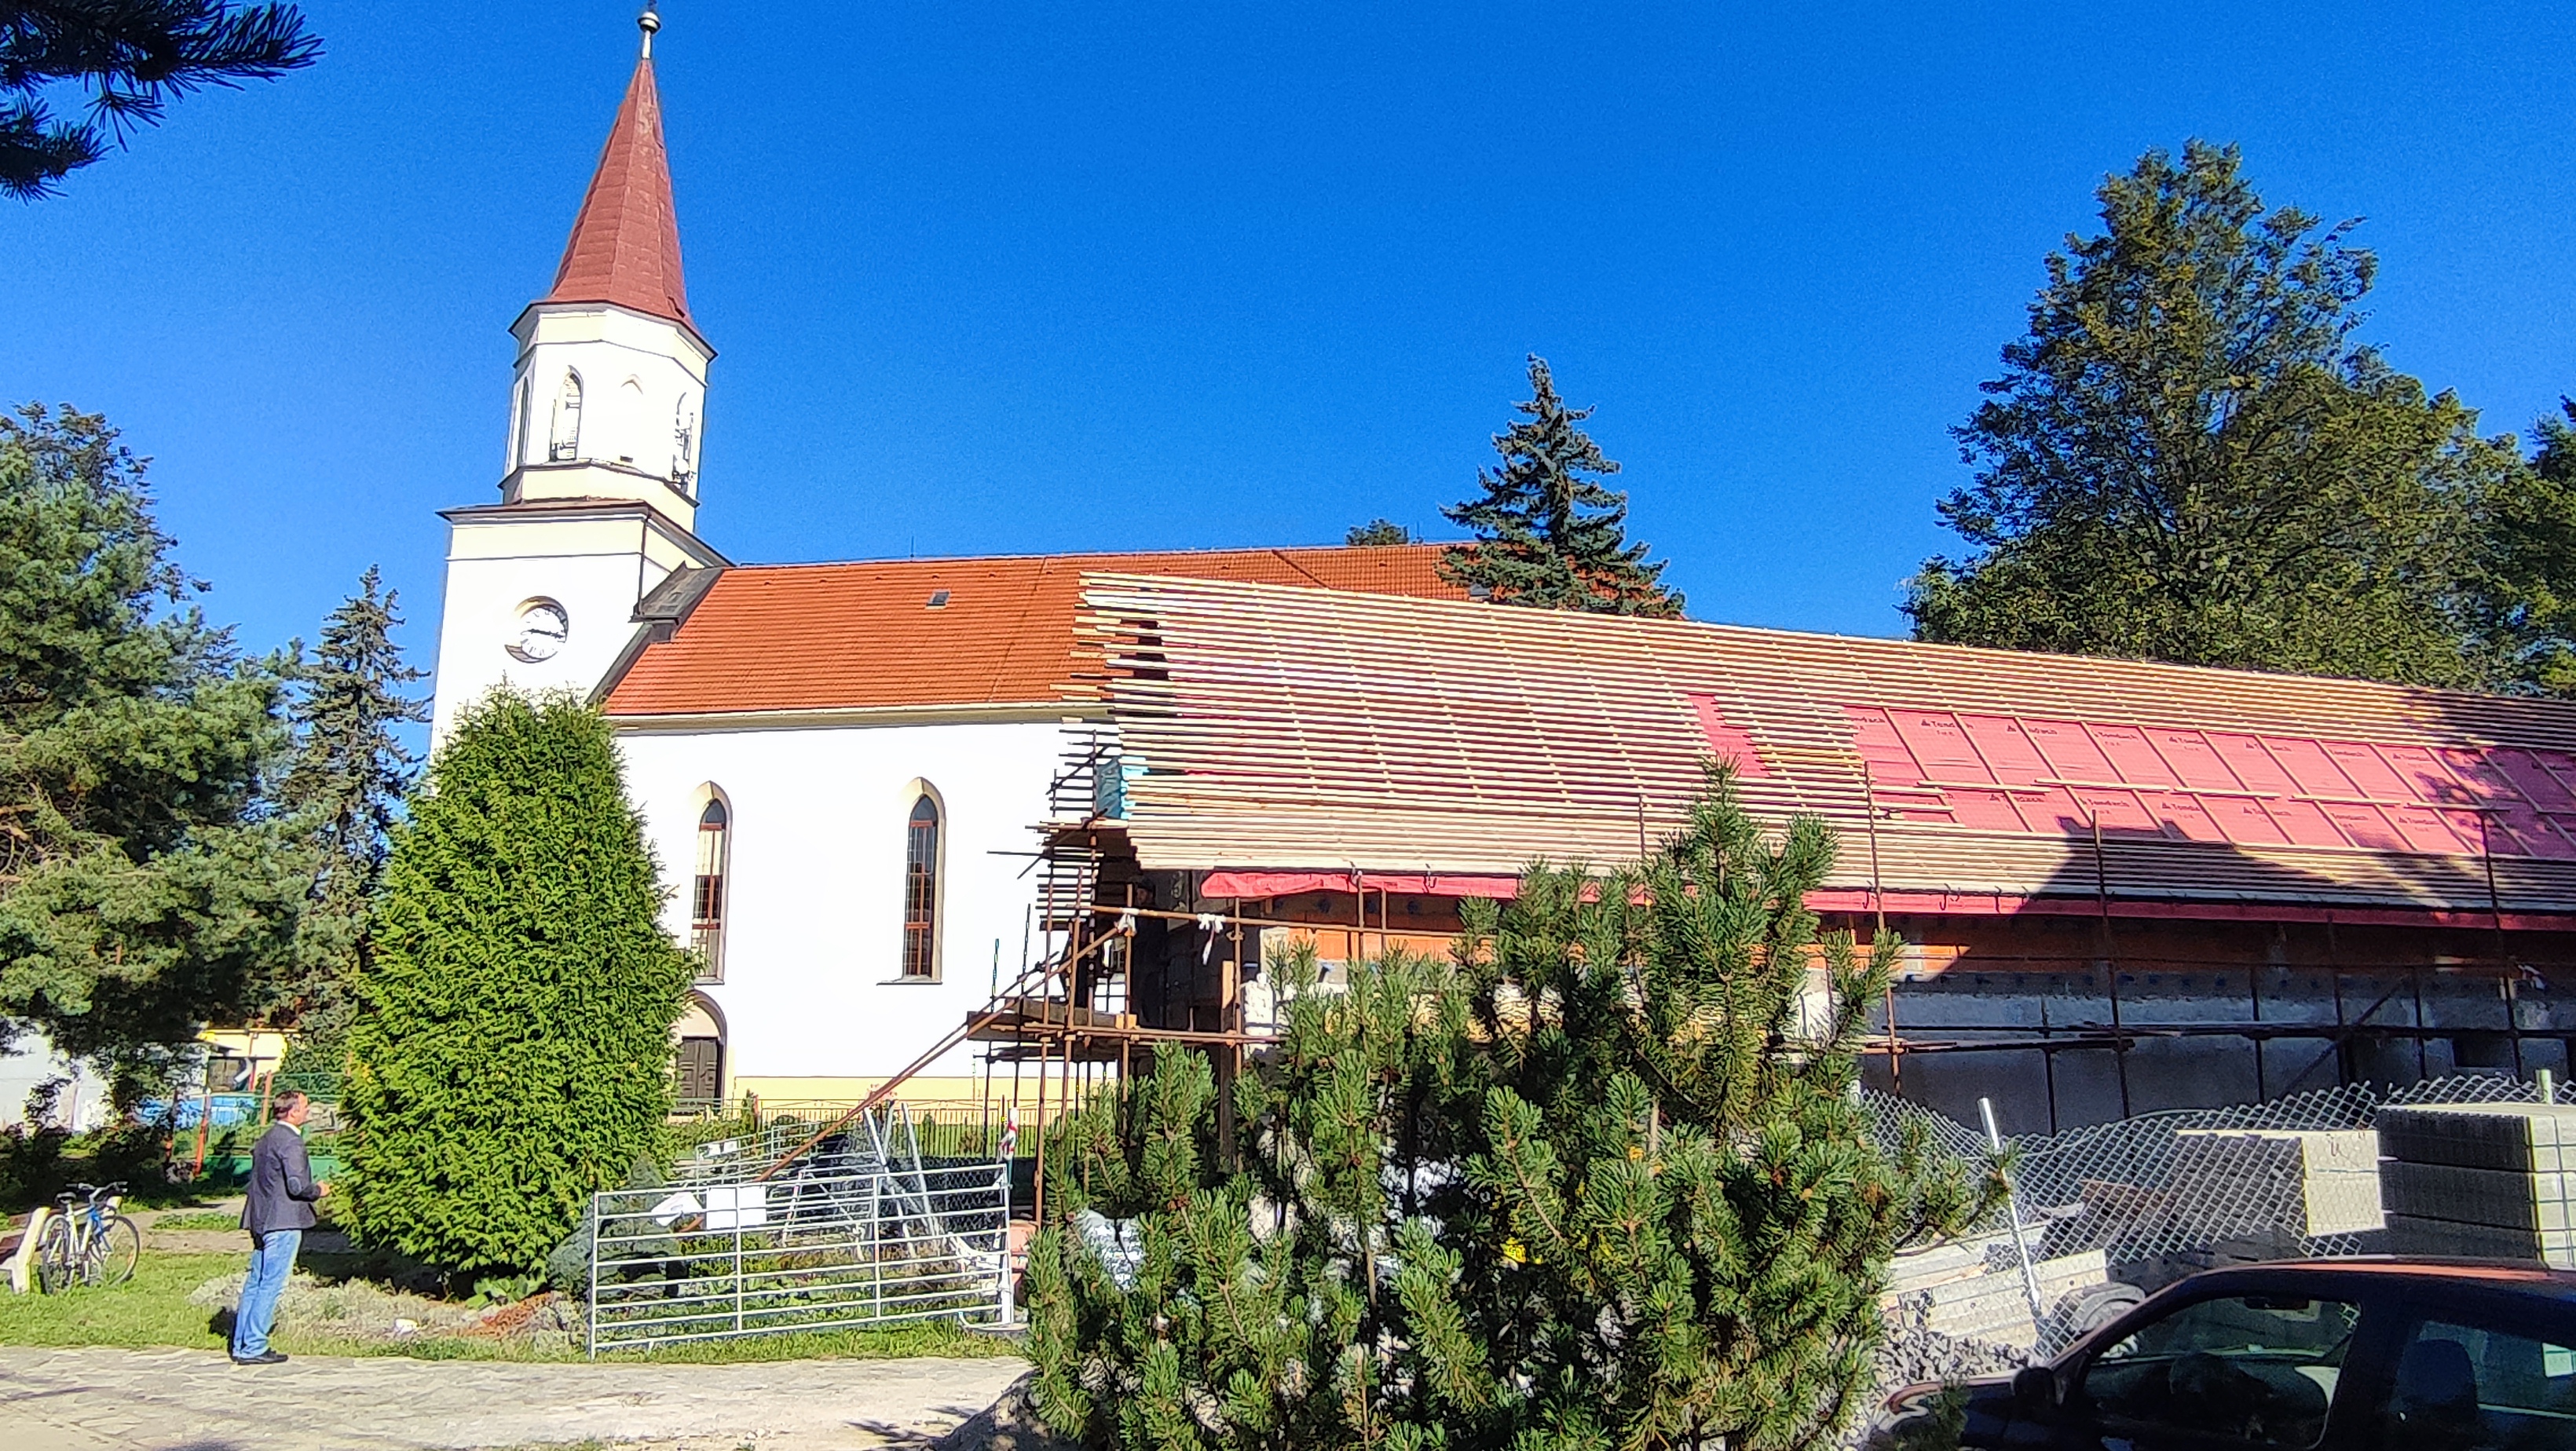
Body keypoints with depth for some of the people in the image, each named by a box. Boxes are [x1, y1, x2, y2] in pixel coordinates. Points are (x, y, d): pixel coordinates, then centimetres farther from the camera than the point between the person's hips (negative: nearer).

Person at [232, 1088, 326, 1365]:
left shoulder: (266, 1139, 14)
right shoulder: (290, 1141, -16)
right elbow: (297, 1186, -23)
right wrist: (319, 1191, -3)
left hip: (261, 1220, 9)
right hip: (284, 1222, -9)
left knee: (255, 1283, 14)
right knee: (271, 1286, -4)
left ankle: (240, 1344, 19)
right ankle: (254, 1348, -1)